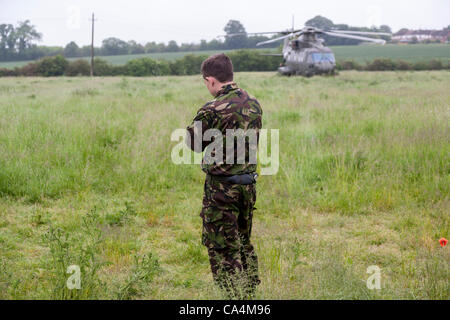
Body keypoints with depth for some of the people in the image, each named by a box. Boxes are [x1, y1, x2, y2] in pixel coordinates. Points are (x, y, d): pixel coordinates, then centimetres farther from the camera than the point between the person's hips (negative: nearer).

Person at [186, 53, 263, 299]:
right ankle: (250, 292, 28)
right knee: (244, 244, 21)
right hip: (248, 184, 7)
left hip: (221, 188, -7)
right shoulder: (254, 104, 3)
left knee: (223, 250, 2)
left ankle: (237, 296, -1)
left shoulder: (212, 110, -18)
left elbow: (192, 142, -6)